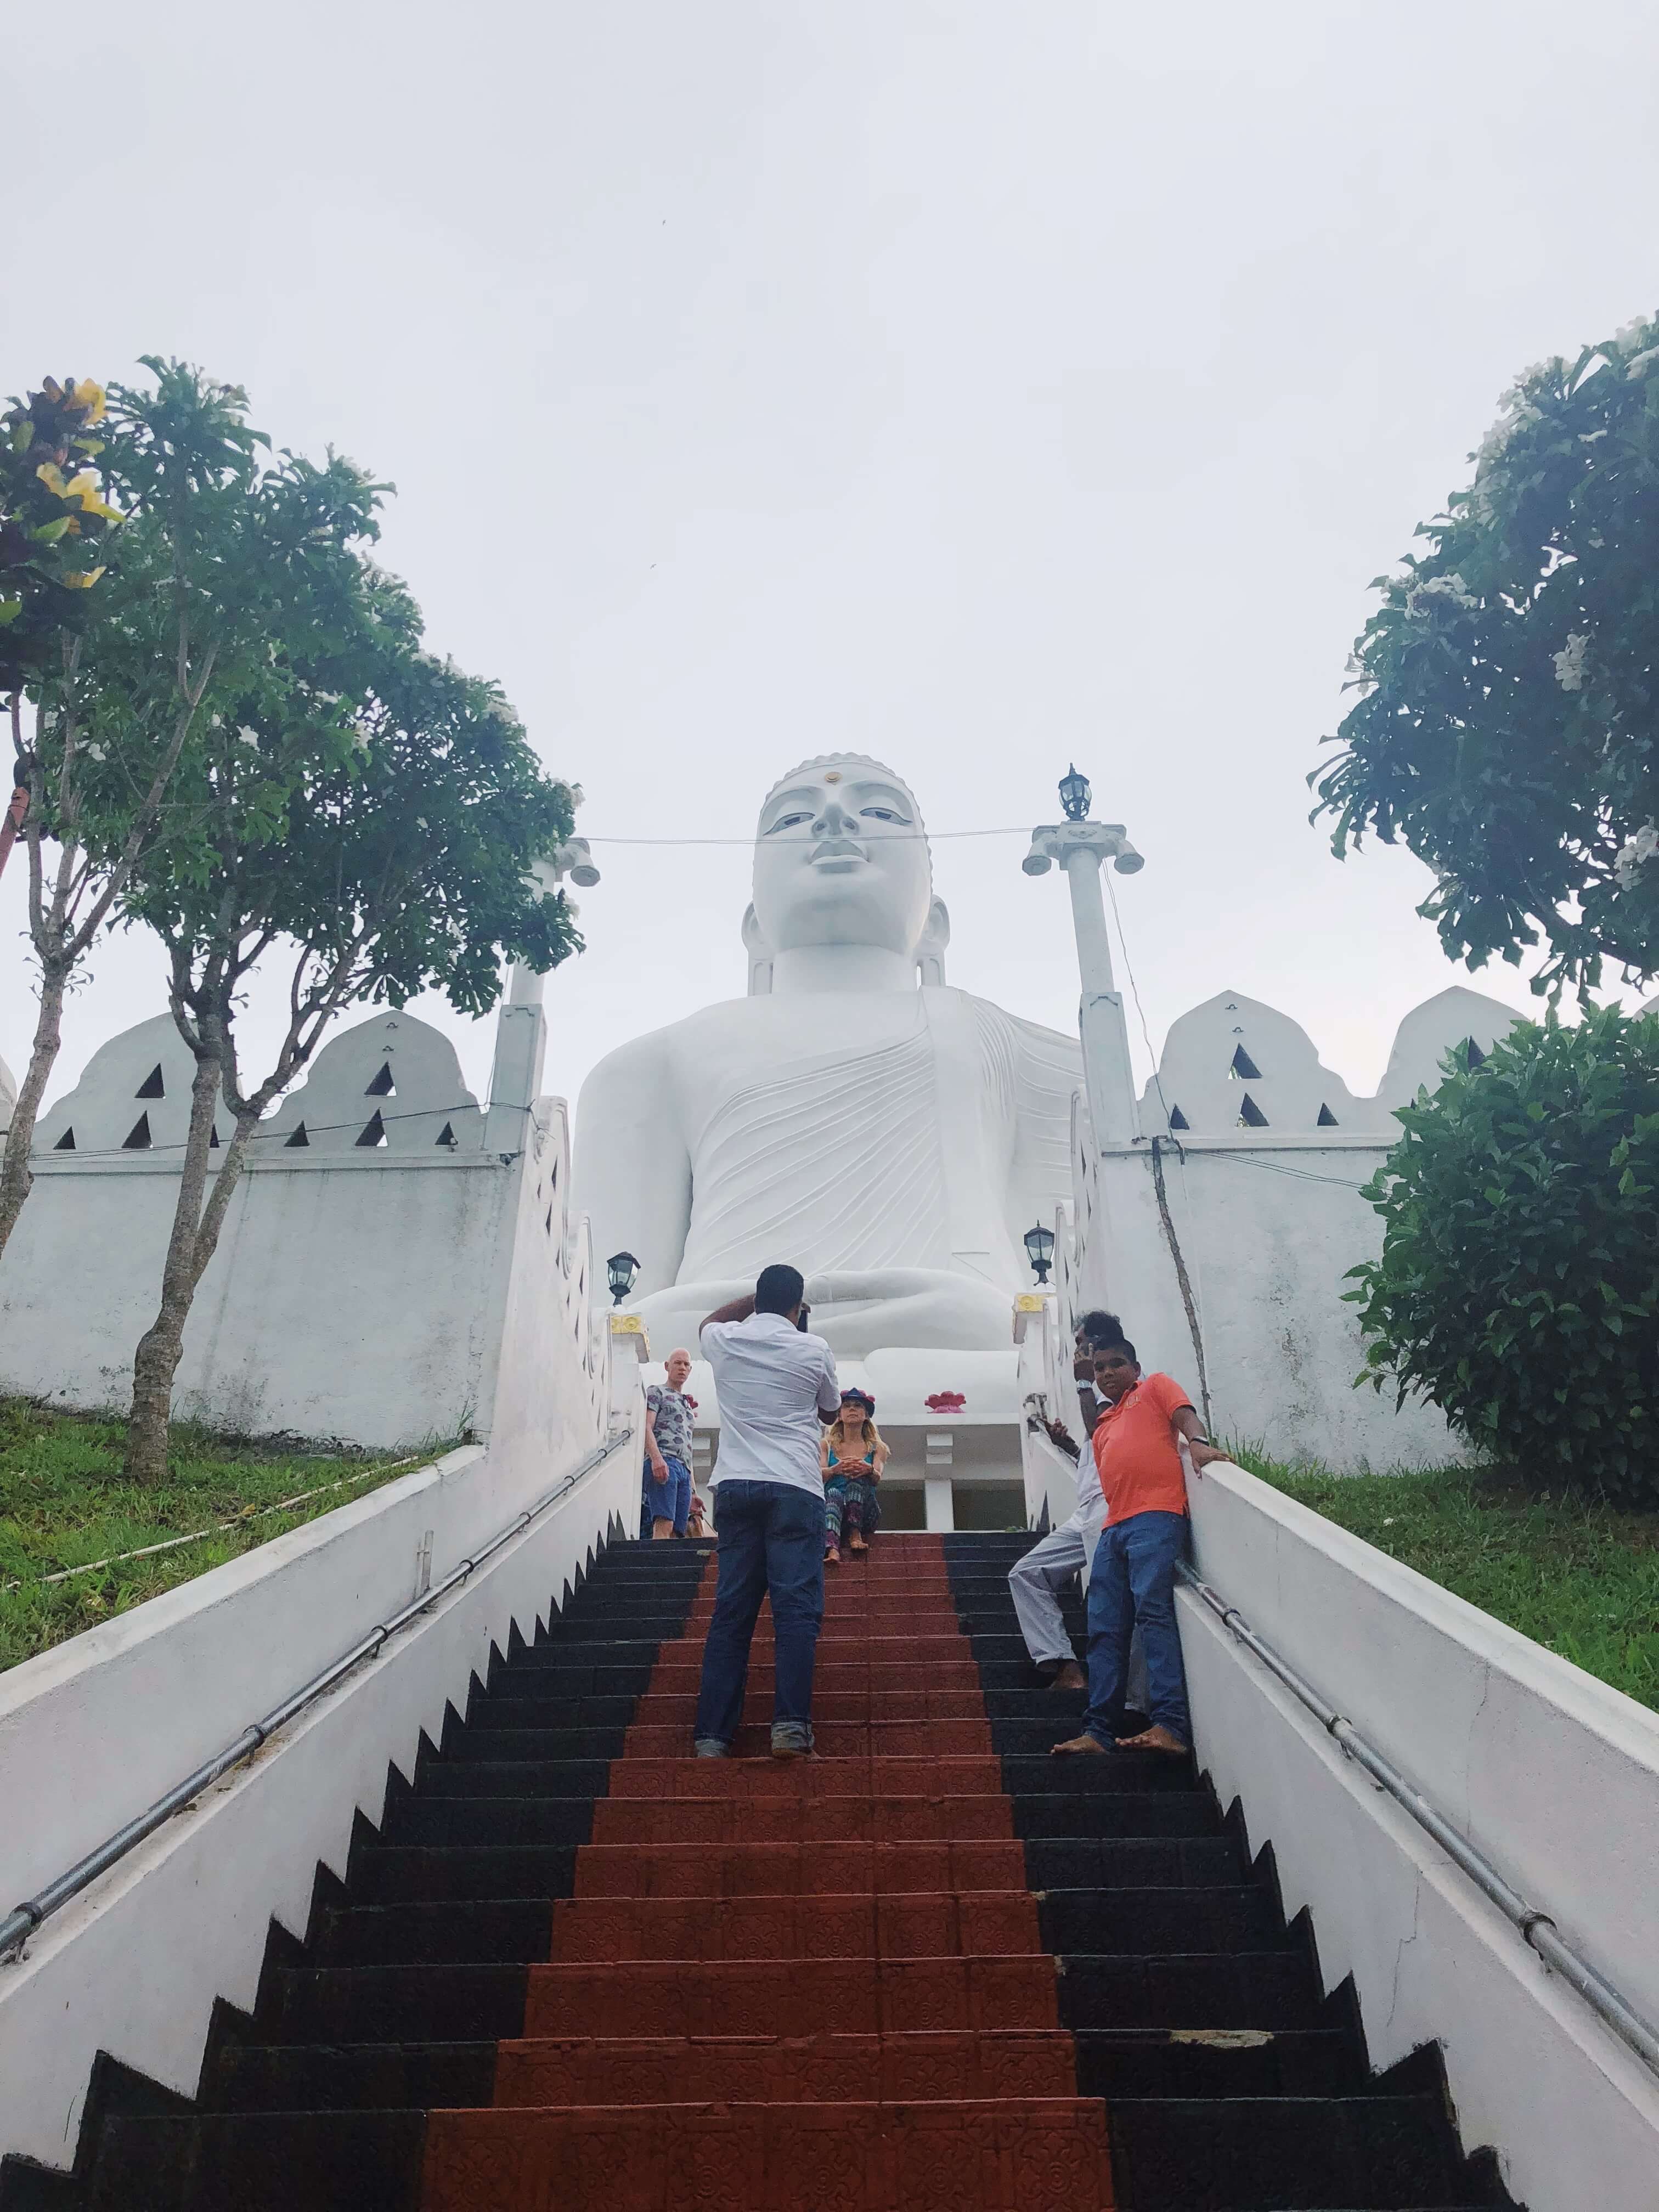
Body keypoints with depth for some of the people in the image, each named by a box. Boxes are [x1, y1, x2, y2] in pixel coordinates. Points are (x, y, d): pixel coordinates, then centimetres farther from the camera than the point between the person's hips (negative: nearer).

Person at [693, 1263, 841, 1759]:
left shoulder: (725, 1342, 8)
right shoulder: (813, 1350, 2)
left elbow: (710, 1322, 34)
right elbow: (831, 1411, 20)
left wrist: (756, 1299, 37)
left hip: (734, 1487, 3)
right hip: (794, 1490, -3)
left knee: (731, 1612, 6)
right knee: (796, 1608, -3)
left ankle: (713, 1735, 5)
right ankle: (790, 1726, -12)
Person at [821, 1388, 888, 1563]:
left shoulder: (876, 1448, 15)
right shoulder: (828, 1445, 15)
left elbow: (877, 1479, -4)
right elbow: (819, 1474, -4)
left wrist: (869, 1470, -30)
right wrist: (836, 1469, -28)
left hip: (865, 1514, 0)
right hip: (832, 1508, 0)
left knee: (859, 1477, -27)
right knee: (833, 1494, -34)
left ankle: (855, 1533, -35)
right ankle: (831, 1549, -56)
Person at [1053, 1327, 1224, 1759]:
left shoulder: (1155, 1387, 15)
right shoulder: (1103, 1426, 31)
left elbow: (1184, 1414, -3)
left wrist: (1198, 1442, -23)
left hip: (1156, 1516, -7)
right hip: (1113, 1528, 7)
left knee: (1153, 1611, -19)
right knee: (1105, 1630, 3)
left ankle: (1172, 1726, -23)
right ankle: (1099, 1731, 5)